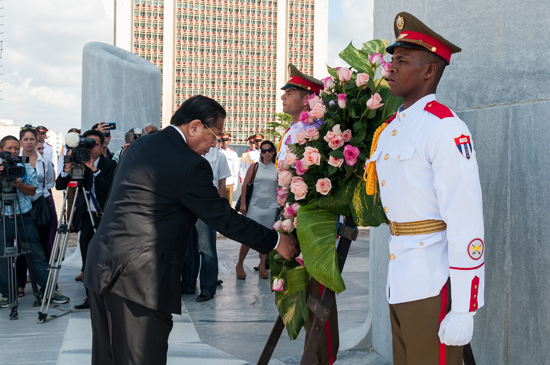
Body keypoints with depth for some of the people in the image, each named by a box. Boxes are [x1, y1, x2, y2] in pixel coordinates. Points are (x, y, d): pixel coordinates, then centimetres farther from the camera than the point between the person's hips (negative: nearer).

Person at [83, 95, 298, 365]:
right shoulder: (191, 165, -15)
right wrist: (276, 241, 0)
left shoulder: (140, 145, 13)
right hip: (140, 275, -9)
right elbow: (224, 219, -10)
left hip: (102, 265, 9)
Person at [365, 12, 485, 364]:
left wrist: (462, 312, -20)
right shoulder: (388, 130, 11)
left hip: (434, 283, -8)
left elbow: (466, 223, -20)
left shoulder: (444, 127, -16)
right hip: (400, 282, 8)